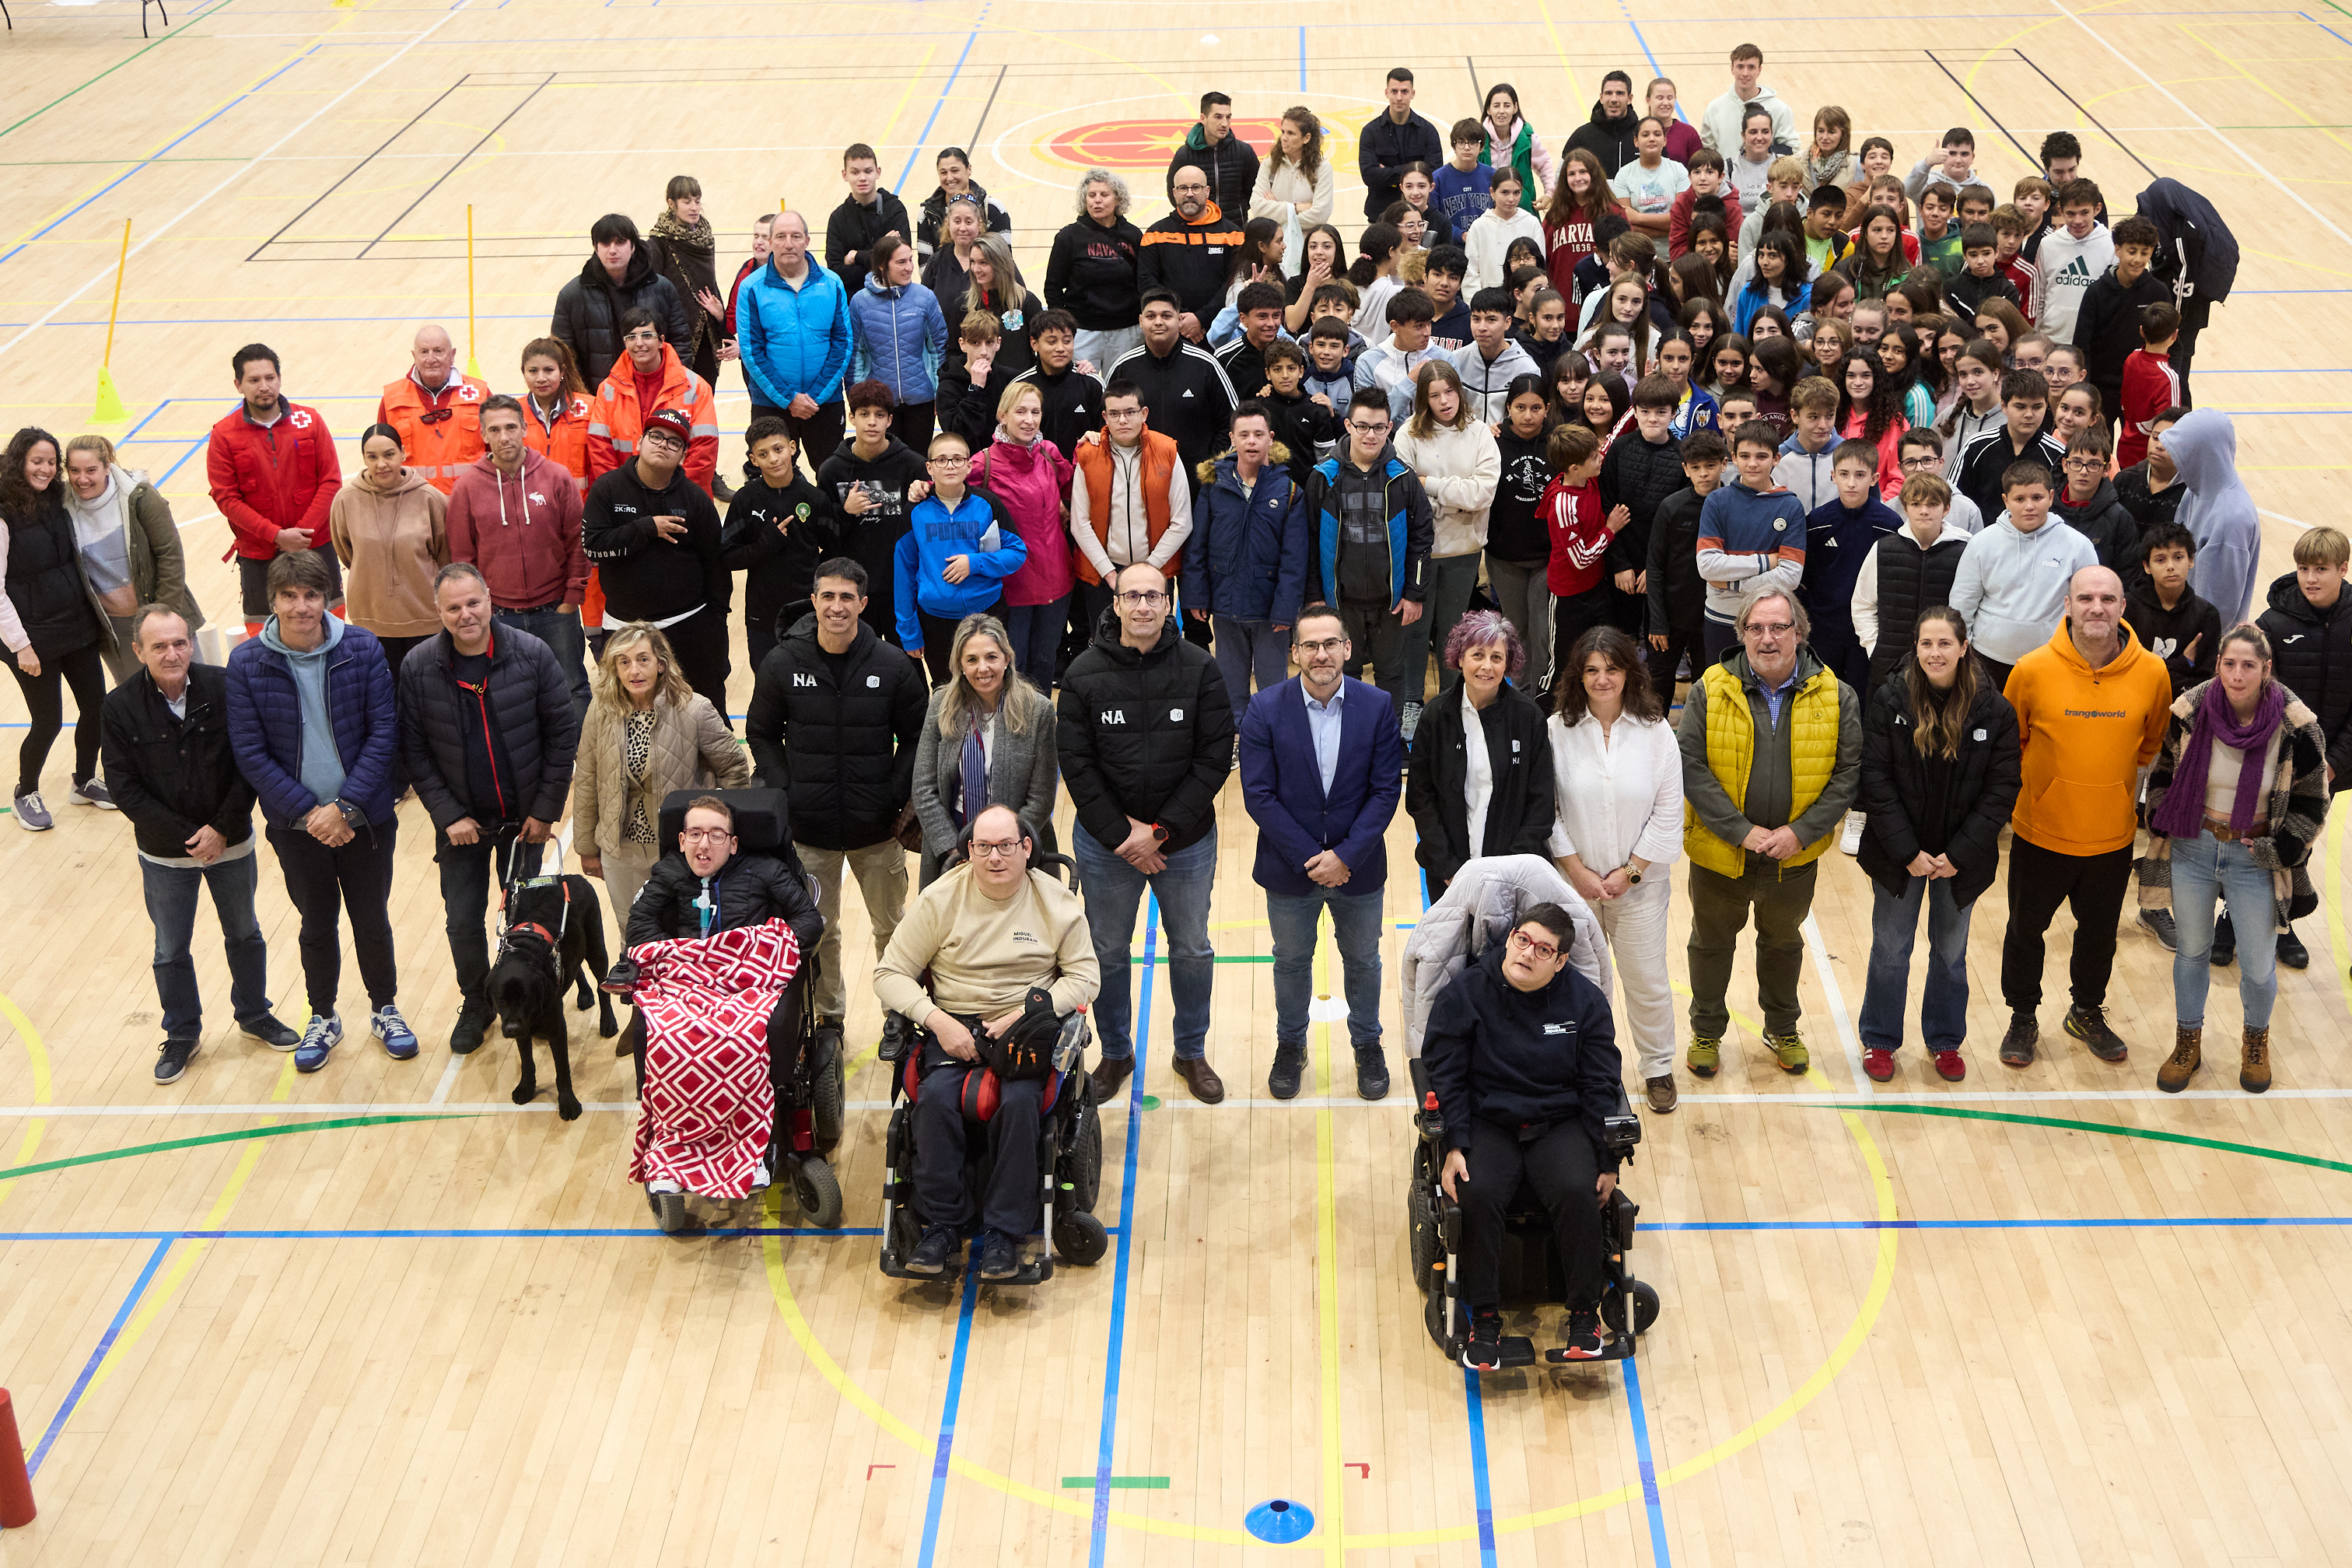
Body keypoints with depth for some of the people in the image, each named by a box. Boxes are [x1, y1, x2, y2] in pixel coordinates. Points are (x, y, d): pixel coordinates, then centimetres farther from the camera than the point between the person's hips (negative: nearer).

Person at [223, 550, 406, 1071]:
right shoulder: (247, 663, -10)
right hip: (297, 824, 0)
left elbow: (384, 733, -10)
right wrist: (309, 813, -15)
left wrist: (346, 807, -16)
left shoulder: (362, 649, -11)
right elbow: (250, 753, -9)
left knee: (372, 919, 14)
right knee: (317, 923, 15)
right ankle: (323, 1018, 35)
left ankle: (385, 1009, 35)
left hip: (365, 817, 0)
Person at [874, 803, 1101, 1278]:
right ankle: (942, 1222, -15)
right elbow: (889, 973, 2)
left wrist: (1022, 1015, -13)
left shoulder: (1057, 902, 3)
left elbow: (1086, 976, 2)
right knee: (936, 1097, -30)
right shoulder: (940, 898, 2)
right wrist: (938, 1021, -14)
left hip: (1028, 1023, -1)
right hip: (954, 1025, 1)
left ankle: (1003, 1232, -20)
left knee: (1020, 1100, -31)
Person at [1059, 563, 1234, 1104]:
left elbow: (1215, 759, -11)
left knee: (1192, 950, 15)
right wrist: (1120, 835, -15)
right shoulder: (1084, 674, -8)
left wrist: (1161, 830, -15)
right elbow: (1076, 764, -8)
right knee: (1107, 952, 14)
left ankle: (1192, 1052, 35)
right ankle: (1115, 1053, 34)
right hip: (1105, 845, 0)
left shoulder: (1200, 669, -9)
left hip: (1186, 843, 0)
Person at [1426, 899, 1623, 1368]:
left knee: (1577, 1192, -29)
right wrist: (1454, 1148, -15)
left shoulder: (1585, 1001, 2)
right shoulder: (1464, 995, -2)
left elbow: (1601, 1085, 4)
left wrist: (1607, 1161, -4)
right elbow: (1446, 1078, -2)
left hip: (1560, 1125, 1)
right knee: (1477, 1195, -30)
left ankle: (1585, 1313, -13)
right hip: (1487, 1123, -1)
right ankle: (1485, 1318, -17)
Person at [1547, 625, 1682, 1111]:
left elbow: (1668, 812, -4)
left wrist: (1630, 872, -9)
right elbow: (1545, 810, -6)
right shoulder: (1558, 730, -7)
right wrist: (1578, 871, -10)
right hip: (1574, 882, 0)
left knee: (1648, 980, 9)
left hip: (1639, 883, 0)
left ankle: (1658, 1066, 29)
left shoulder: (1656, 732, -6)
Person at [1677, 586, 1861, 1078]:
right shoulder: (1710, 691, -12)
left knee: (1783, 943, 23)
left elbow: (1848, 773, -8)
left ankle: (1782, 1029, 44)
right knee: (1712, 943, 18)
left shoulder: (1836, 697, -8)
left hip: (1795, 857, 1)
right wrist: (1742, 831, -21)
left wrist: (1800, 832, -18)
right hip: (1720, 852, -1)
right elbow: (1691, 767, -15)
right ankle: (1707, 1032, 38)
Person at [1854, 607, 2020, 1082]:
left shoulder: (1994, 711, -11)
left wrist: (1959, 854, -14)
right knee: (1890, 952, 12)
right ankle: (1880, 1040, 31)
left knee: (1951, 953, 17)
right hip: (1899, 855, -1)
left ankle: (1945, 1040, 36)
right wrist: (1907, 852, -15)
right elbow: (1875, 780, -11)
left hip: (1961, 859, 1)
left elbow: (2002, 790, -8)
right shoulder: (1890, 700, -13)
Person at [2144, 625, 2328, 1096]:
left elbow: (2311, 803, -3)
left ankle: (2256, 1040, 35)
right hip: (2191, 849, 2)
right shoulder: (2189, 713, -10)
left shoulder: (2295, 726, -14)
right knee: (2191, 950, 16)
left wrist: (2278, 848, -10)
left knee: (2257, 966, 5)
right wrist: (2161, 825, -2)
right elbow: (2163, 774, 8)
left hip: (2254, 858, -2)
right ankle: (2188, 1043, 36)